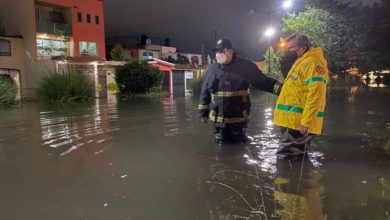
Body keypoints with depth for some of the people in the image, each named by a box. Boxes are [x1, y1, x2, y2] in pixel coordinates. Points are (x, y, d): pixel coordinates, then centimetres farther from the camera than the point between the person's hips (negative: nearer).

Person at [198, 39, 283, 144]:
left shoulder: (245, 66, -8)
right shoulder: (211, 68, 1)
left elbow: (263, 81, -5)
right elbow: (205, 92, 10)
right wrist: (203, 111, 13)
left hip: (239, 118, -2)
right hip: (218, 118, 3)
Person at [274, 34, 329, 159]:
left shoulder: (312, 61, -12)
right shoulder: (300, 62, 21)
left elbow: (315, 93, -21)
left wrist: (306, 120, -24)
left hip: (299, 122, -10)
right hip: (292, 120, 10)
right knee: (285, 157, 18)